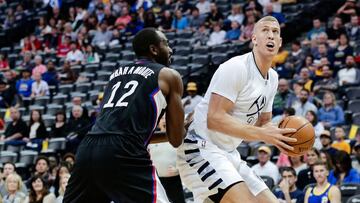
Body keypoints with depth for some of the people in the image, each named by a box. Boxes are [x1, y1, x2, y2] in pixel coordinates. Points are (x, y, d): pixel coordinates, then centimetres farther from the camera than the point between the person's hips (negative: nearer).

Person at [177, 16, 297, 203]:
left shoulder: (272, 78, 11)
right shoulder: (236, 68, -17)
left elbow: (263, 122, 20)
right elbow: (215, 119, -24)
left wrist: (280, 135, -4)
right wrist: (262, 135, -26)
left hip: (229, 153, 10)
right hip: (202, 148, -10)